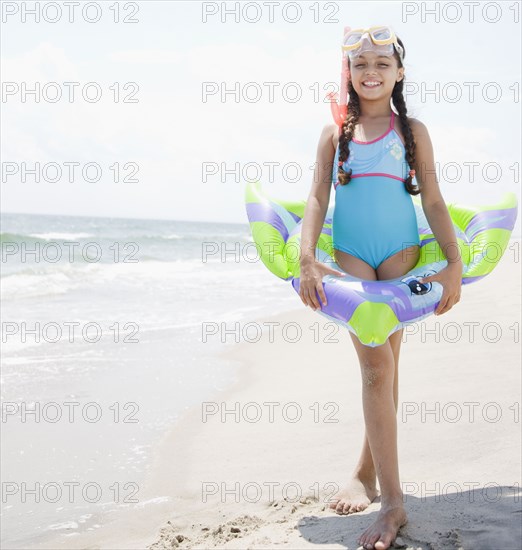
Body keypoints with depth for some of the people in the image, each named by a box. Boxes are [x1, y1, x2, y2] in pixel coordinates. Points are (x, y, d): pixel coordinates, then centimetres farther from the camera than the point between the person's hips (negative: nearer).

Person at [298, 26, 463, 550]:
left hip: (401, 253, 0)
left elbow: (433, 201, 3)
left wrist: (454, 263, -6)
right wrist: (307, 260, -12)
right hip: (350, 254, 0)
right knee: (375, 363, -11)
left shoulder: (412, 131, 6)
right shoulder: (335, 133, 8)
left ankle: (366, 473, 16)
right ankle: (391, 501, -14)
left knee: (384, 363, -1)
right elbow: (317, 198, 2)